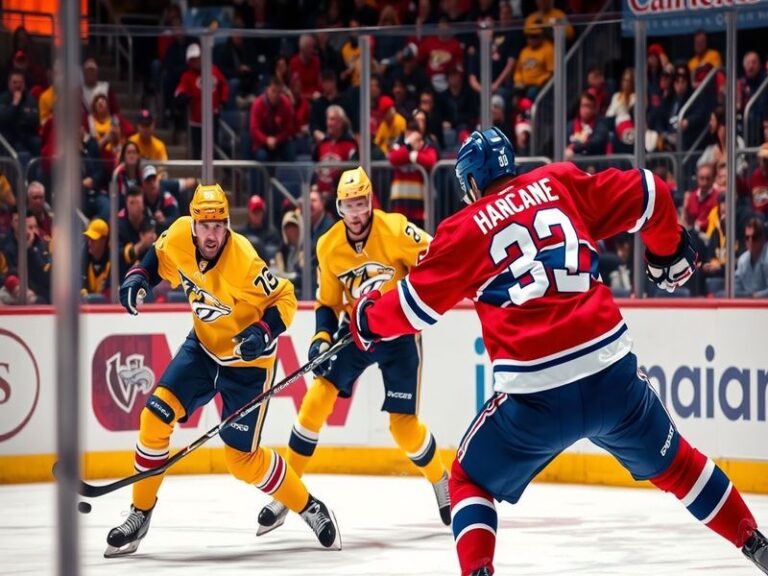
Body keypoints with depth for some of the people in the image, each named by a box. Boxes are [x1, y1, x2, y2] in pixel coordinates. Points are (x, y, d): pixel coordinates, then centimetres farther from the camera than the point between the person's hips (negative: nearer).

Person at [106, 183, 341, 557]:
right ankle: (140, 516, 5)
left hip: (247, 361, -5)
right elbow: (159, 255, 9)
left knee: (242, 458, -3)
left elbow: (284, 299, -19)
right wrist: (139, 276, -8)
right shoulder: (178, 236, -15)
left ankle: (309, 508, 17)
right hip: (203, 347, 5)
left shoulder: (244, 261, -31)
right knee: (156, 415, -9)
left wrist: (264, 332, -34)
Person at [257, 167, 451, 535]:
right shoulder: (328, 246, -6)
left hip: (399, 334, -3)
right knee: (318, 399, -11)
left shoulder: (395, 230, -19)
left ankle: (441, 482, 24)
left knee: (403, 424, -6)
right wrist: (322, 338, -14)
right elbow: (328, 302, 3)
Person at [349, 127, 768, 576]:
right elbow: (647, 195, 10)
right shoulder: (562, 185, 11)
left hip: (536, 396, -3)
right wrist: (669, 251, 29)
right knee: (672, 461, 27)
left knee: (470, 482, 17)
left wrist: (367, 318, 27)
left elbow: (417, 305, 7)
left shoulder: (465, 231, 5)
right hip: (613, 372, 3)